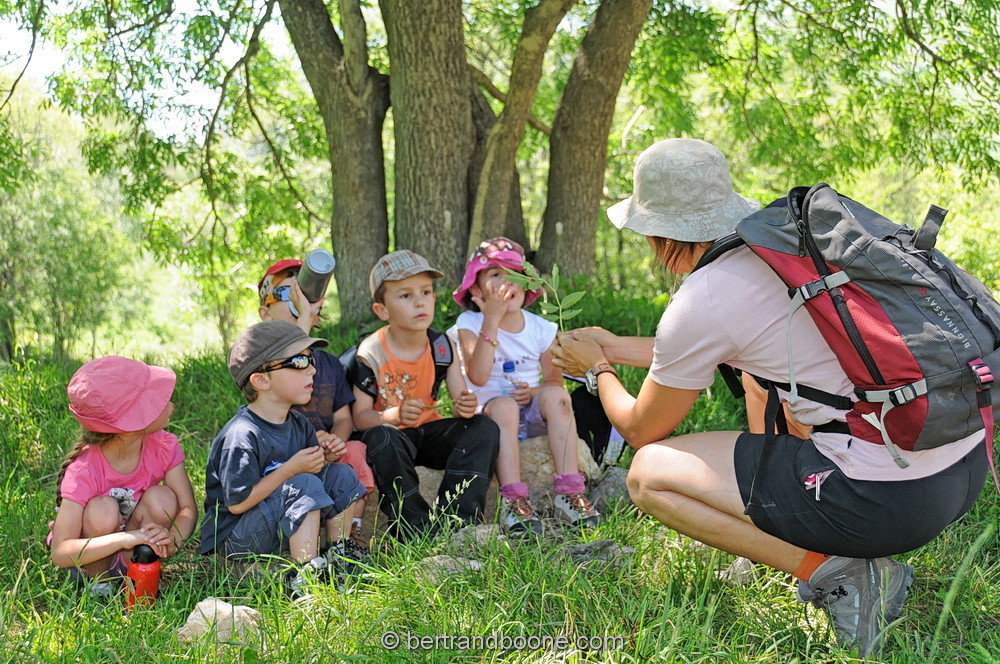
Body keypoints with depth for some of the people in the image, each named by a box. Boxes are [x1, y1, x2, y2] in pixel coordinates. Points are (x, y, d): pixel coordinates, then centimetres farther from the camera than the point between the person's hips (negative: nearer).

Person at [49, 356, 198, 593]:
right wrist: (124, 539, -48)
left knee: (162, 498, -25)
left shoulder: (163, 446, -17)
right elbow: (60, 553, -33)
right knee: (104, 509, -33)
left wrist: (171, 539, -39)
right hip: (89, 553, -3)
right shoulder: (83, 471, -30)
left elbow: (188, 508, -15)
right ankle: (97, 581, -7)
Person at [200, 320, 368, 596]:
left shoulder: (298, 424, 3)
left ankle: (341, 555, 5)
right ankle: (305, 576, -26)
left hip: (281, 528, 9)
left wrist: (325, 458, -8)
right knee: (304, 485, -29)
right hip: (232, 540, -9)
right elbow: (237, 503, -26)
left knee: (341, 474, 0)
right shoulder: (242, 436, -25)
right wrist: (291, 469, -26)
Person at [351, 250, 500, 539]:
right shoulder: (371, 353, -14)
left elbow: (461, 400, -2)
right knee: (381, 439, -38)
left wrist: (467, 406, -28)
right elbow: (360, 416, -14)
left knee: (484, 427, -18)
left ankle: (456, 519, -24)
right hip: (392, 433, -4)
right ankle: (416, 526, -26)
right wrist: (394, 415, -36)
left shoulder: (442, 346, -3)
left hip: (430, 432, 4)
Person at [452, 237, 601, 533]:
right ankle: (512, 499, -40)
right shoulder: (470, 324, -4)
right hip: (490, 413, -2)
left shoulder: (540, 328, 5)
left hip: (533, 413, 3)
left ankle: (569, 492, -33)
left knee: (556, 395, -29)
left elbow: (555, 379, 7)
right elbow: (478, 376, -20)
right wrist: (492, 320, -24)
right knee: (503, 405, -35)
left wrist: (537, 391, -17)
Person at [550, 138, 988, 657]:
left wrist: (598, 369, 27)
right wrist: (614, 347, 38)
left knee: (648, 474, 1)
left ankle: (834, 572, -3)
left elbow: (641, 430, 7)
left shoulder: (699, 302, -11)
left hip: (889, 498, -8)